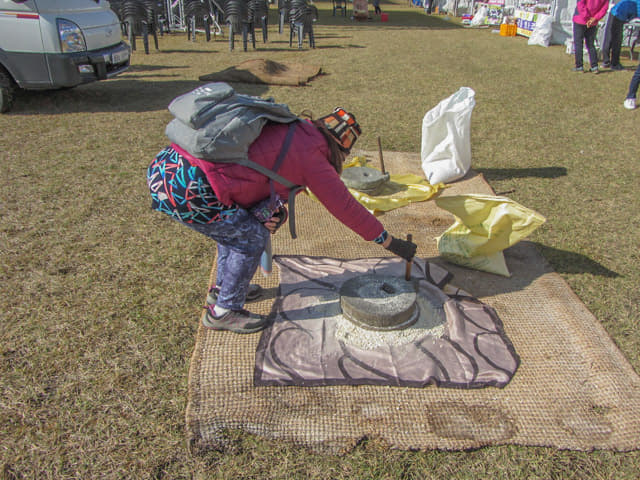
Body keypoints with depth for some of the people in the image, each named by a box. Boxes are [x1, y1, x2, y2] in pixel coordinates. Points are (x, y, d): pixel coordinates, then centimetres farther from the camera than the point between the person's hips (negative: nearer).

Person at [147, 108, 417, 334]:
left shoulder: (291, 132, 20)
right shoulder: (311, 154, -4)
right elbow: (344, 205, -1)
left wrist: (275, 212, 2)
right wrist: (389, 242, 9)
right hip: (185, 188, -9)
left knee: (234, 224, 25)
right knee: (251, 237, 3)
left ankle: (222, 288, 42)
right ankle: (223, 311, 18)